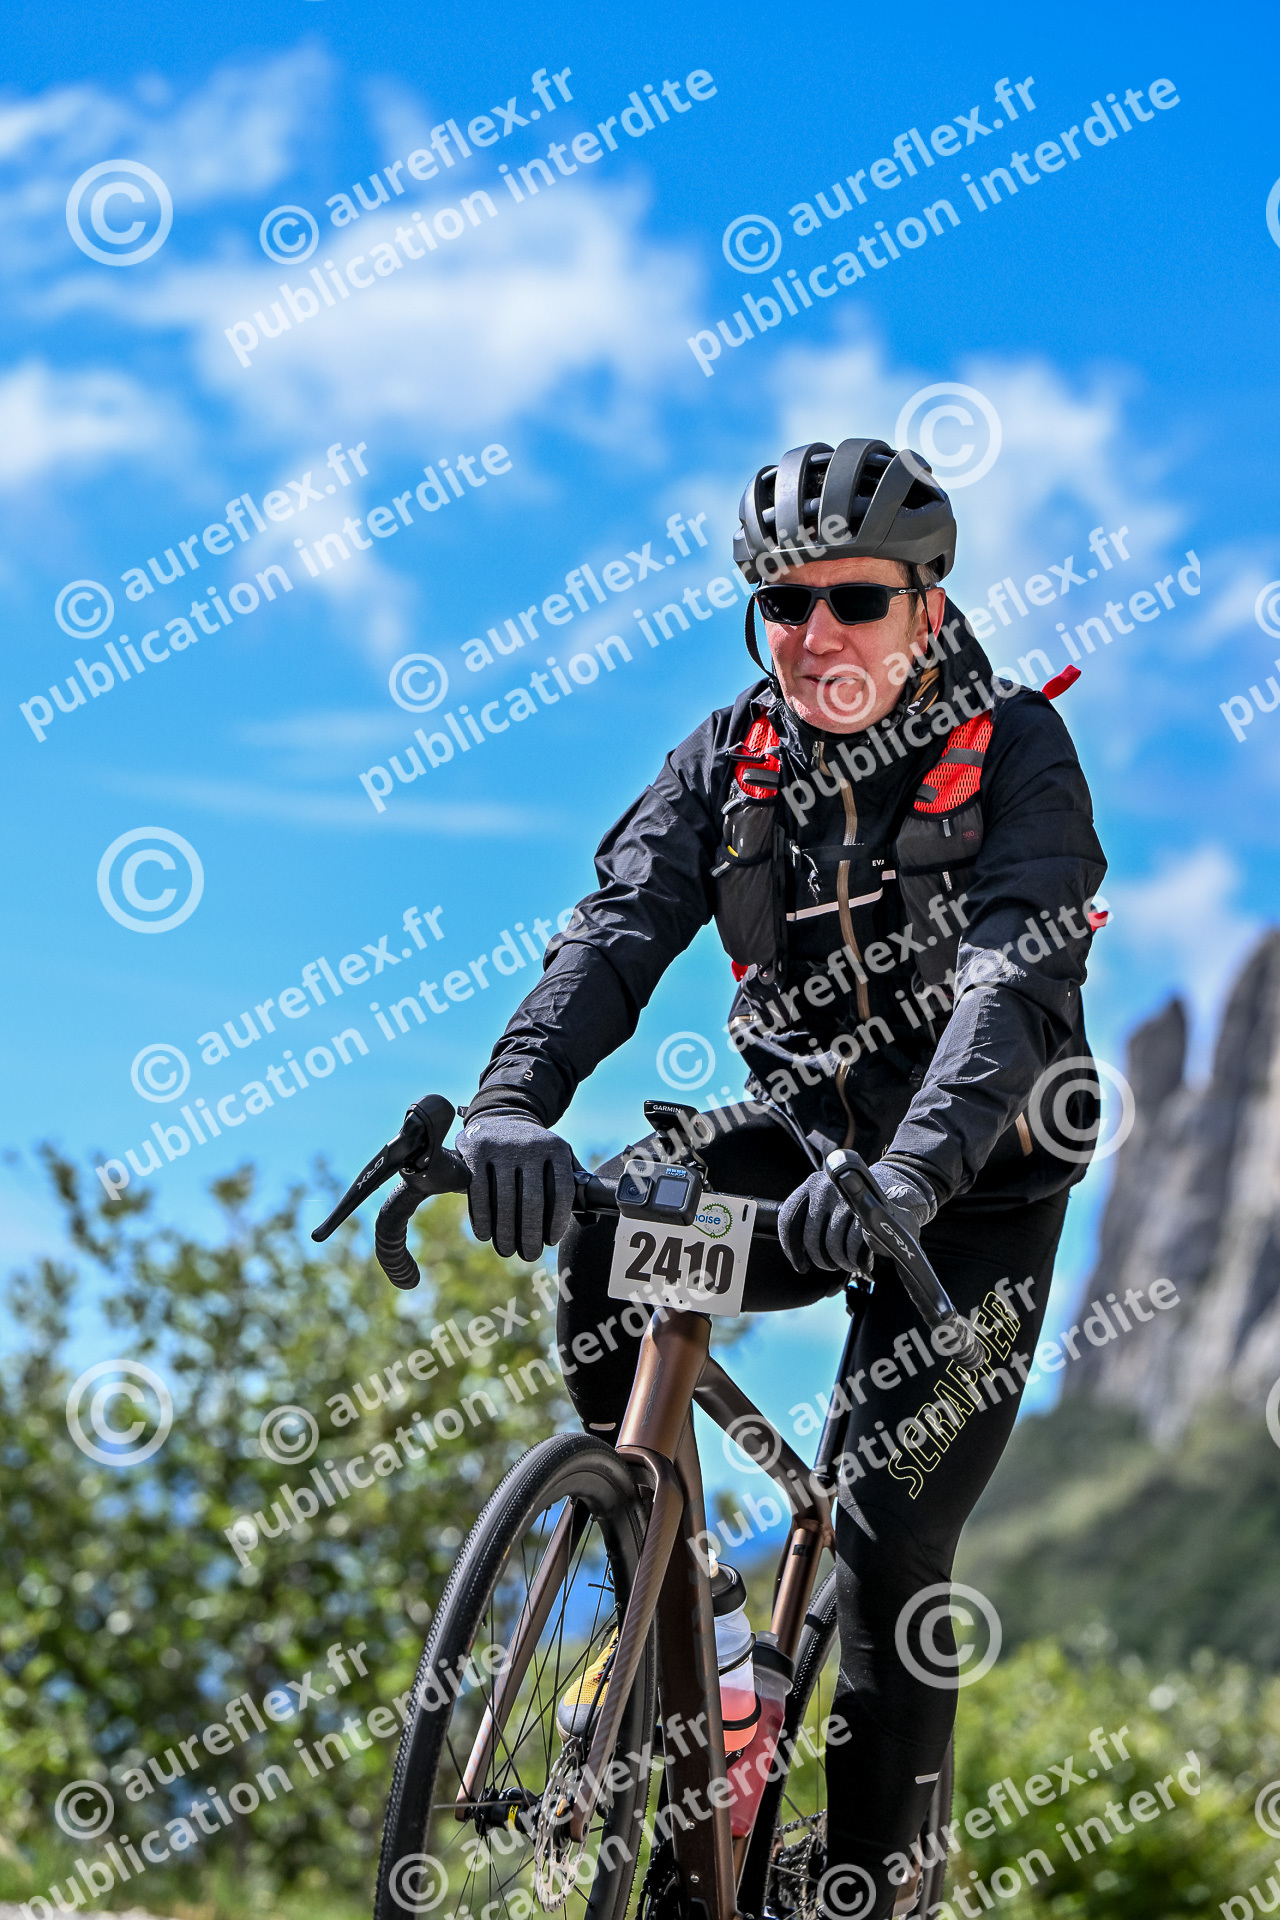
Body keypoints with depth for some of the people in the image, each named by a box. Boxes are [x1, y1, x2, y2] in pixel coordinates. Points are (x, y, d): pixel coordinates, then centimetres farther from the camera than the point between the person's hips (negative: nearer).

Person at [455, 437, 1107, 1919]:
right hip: (800, 1139, 4)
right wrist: (514, 1099, -40)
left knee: (889, 1542, -13)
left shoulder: (1016, 752, -16)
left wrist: (911, 1170, -50)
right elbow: (622, 925, -19)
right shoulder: (733, 754, -5)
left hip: (970, 1191, -4)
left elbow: (1015, 980, -32)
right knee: (599, 1249, -26)